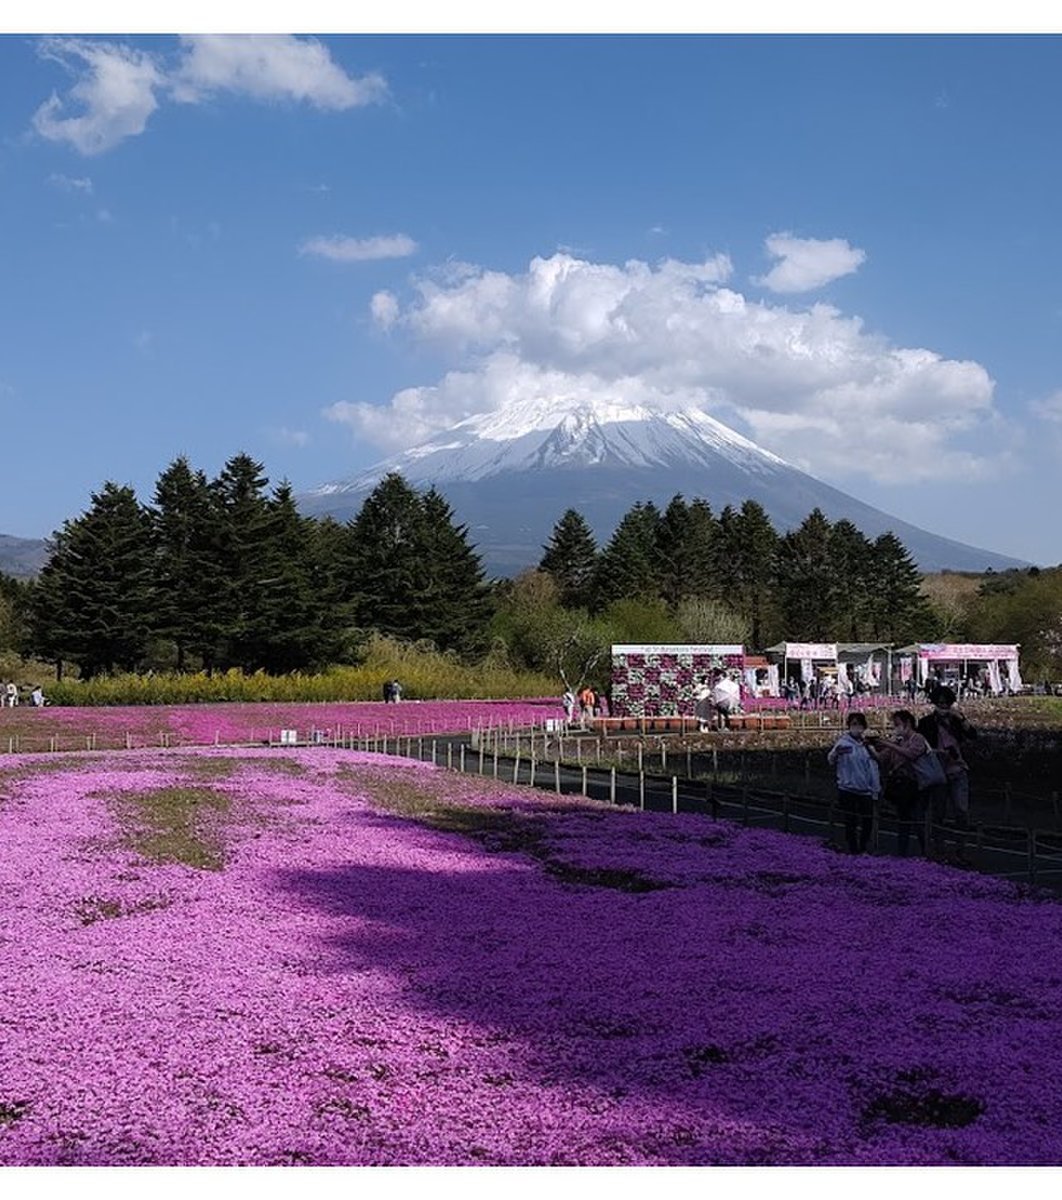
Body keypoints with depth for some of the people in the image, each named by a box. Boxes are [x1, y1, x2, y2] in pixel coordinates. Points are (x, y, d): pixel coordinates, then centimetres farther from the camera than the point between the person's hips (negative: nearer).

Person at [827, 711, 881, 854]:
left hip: (865, 790, 4)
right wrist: (835, 753, -38)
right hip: (848, 788, -4)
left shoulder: (867, 744, 8)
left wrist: (876, 790, 12)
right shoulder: (843, 742, -7)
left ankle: (863, 850, 25)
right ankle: (853, 851, 10)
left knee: (867, 823, 7)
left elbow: (873, 767, 13)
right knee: (851, 822, -1)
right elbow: (830, 761, -16)